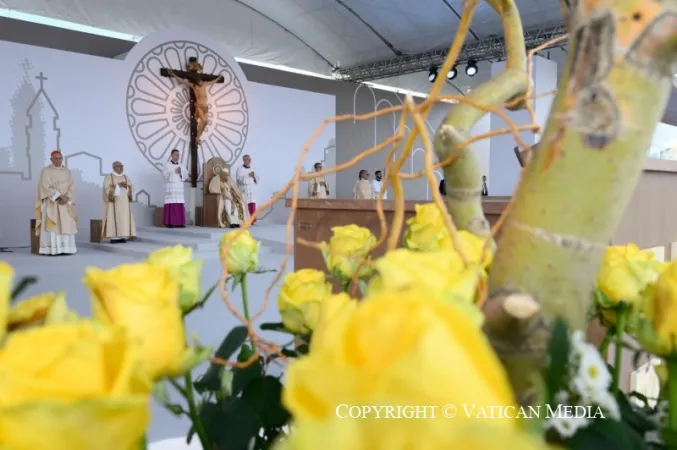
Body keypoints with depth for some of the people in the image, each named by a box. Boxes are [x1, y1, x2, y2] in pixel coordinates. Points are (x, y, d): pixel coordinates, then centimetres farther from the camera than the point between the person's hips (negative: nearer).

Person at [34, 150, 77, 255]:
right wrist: (59, 197, -20)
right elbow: (46, 187, -12)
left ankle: (66, 248, 0)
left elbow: (72, 187, 5)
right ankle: (51, 249, -12)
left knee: (66, 224, -2)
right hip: (51, 203, -4)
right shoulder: (46, 171, -1)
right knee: (52, 225, -11)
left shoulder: (67, 172, 13)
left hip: (65, 203, 5)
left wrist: (66, 198, -13)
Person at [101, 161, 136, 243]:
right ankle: (113, 237, -10)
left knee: (124, 218, 0)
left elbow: (131, 189, 10)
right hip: (113, 202, -5)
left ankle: (122, 236, 2)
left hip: (124, 202, 5)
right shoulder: (109, 177, 0)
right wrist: (118, 185, -17)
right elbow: (107, 188, -12)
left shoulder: (125, 177, 15)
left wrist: (126, 186, -10)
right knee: (113, 218, -9)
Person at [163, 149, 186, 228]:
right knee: (171, 205, -10)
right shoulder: (167, 165, 2)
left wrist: (180, 172, -8)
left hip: (179, 187, 5)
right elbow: (165, 176, -8)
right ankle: (170, 223, -9)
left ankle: (179, 222, 0)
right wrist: (174, 172, -14)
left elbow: (186, 175, 10)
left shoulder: (180, 165, 17)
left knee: (180, 205, -1)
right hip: (170, 187, -5)